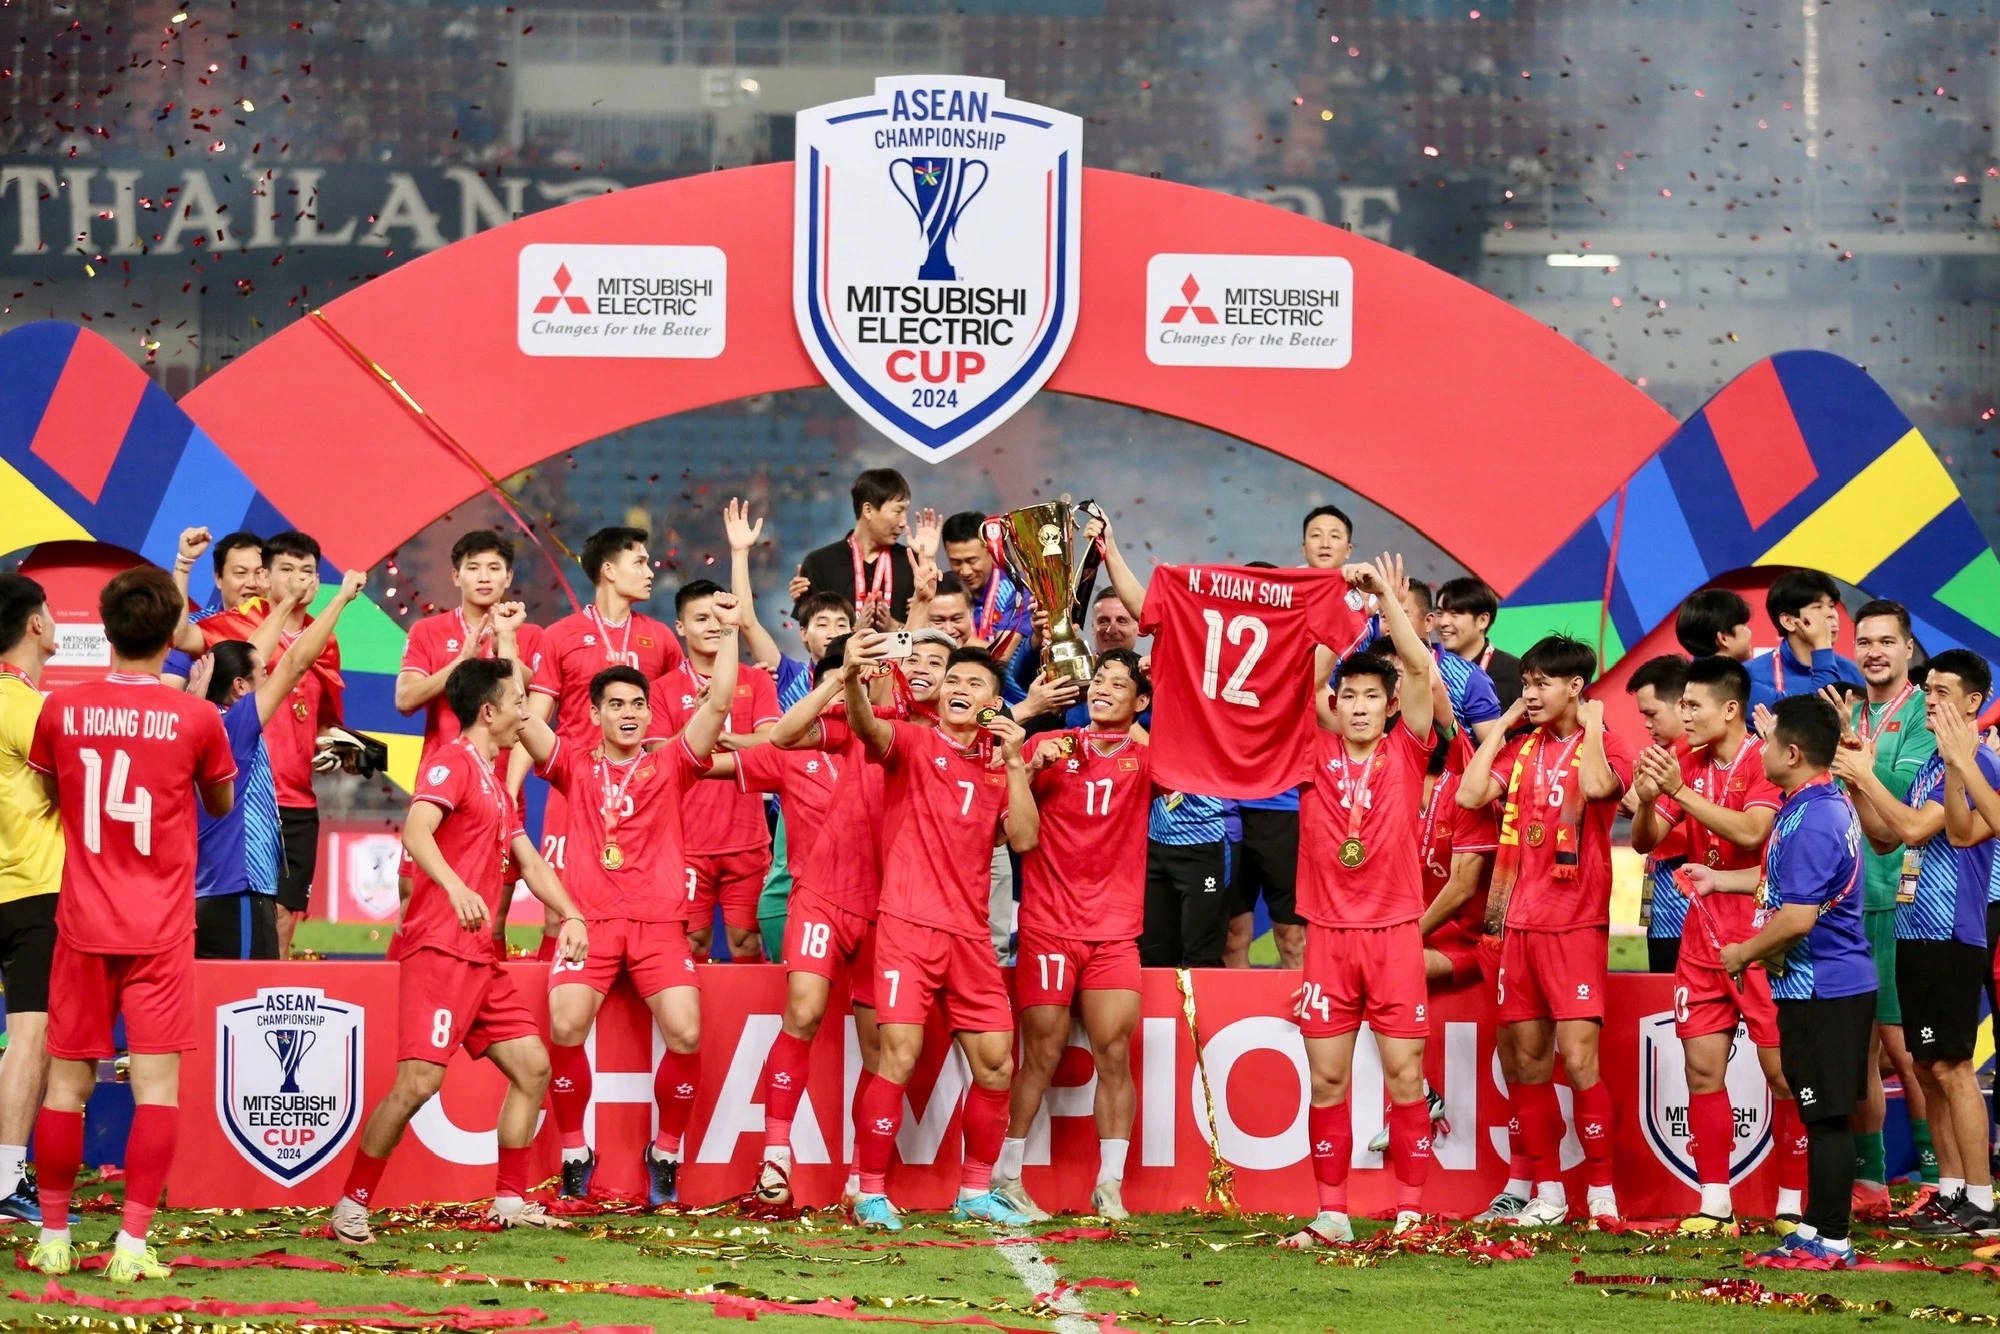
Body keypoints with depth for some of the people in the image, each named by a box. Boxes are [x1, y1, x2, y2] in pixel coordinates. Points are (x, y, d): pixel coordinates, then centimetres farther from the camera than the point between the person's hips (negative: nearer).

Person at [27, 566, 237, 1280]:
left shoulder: (61, 709, -3)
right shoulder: (195, 717, -8)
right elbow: (221, 804, 10)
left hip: (83, 925, 2)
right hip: (161, 929, -2)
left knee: (68, 1081, 10)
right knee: (157, 1084, -2)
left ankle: (53, 1238, 15)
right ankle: (133, 1243, -8)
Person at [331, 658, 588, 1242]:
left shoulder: (495, 785, 22)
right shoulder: (452, 763, -7)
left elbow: (529, 863, 22)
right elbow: (415, 831, -23)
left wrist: (570, 915, 6)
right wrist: (456, 887, -40)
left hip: (480, 955, 10)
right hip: (437, 949, -10)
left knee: (532, 1067, 6)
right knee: (418, 1081, -15)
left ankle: (510, 1201, 14)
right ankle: (351, 1207, -5)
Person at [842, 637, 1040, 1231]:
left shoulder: (999, 767, 13)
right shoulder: (912, 745, 1)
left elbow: (1023, 839, 1)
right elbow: (867, 726, -21)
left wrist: (1014, 763, -6)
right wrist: (851, 679, -43)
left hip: (970, 935, 5)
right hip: (909, 925, -5)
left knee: (996, 1065, 5)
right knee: (899, 1056, -13)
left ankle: (976, 1192, 19)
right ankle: (871, 1194, -5)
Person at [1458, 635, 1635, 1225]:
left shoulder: (1606, 745, -3)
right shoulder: (1521, 749, 14)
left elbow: (1597, 786, -25)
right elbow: (1471, 794, 0)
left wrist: (1591, 727, -10)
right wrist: (1503, 726, 6)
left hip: (1576, 921, -6)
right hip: (1520, 921, 6)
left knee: (1578, 1058, -11)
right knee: (1529, 1060, 7)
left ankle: (1602, 1192, -4)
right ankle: (1547, 1193, 13)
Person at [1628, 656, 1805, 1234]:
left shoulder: (1765, 762, -10)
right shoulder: (1688, 765, 10)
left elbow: (1750, 832, -24)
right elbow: (1644, 840, 7)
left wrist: (1681, 791, -26)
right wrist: (1646, 799, -14)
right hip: (1702, 935, 6)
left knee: (1782, 1071, -3)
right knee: (1703, 1070, 4)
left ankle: (1793, 1203, 3)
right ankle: (1715, 1204, 9)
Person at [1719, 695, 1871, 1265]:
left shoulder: (1809, 822, -21)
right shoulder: (1830, 805, 11)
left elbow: (1797, 918, -26)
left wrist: (1744, 954, -11)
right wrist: (1718, 880, 32)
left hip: (1819, 991, -10)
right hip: (1839, 983, 10)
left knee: (1825, 1115, -4)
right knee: (1823, 1113, 15)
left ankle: (1831, 1241, 1)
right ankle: (1815, 1228, 22)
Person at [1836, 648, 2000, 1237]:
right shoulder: (1932, 764, 16)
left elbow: (1916, 829, -20)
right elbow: (1884, 839, 19)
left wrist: (1866, 776, -13)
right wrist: (1857, 785, 6)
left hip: (1950, 938, -9)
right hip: (1915, 933, 9)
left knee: (1951, 1067, -9)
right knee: (1928, 1068, 11)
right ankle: (1950, 1190, 16)